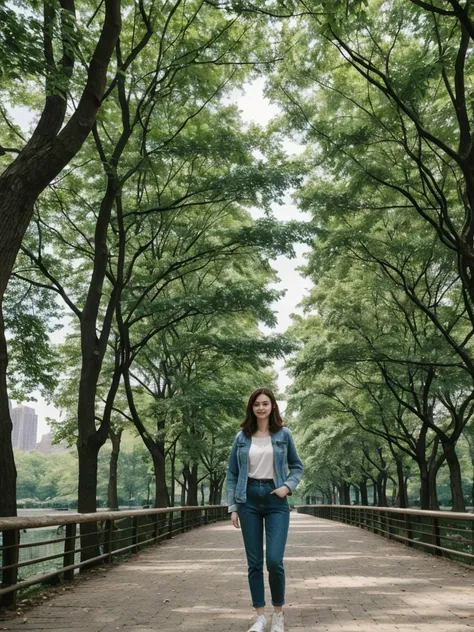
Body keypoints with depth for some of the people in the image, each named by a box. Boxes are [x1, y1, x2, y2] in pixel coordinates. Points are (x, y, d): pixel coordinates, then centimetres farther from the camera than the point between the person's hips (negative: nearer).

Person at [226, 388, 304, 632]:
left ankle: (278, 612, 14)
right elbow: (232, 474, 7)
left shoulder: (283, 434, 2)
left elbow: (297, 466, 11)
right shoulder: (242, 437, 4)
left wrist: (288, 486, -8)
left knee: (274, 560, -9)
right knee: (254, 562, 5)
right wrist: (233, 507, 1)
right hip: (249, 499, 2)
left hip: (276, 500, -1)